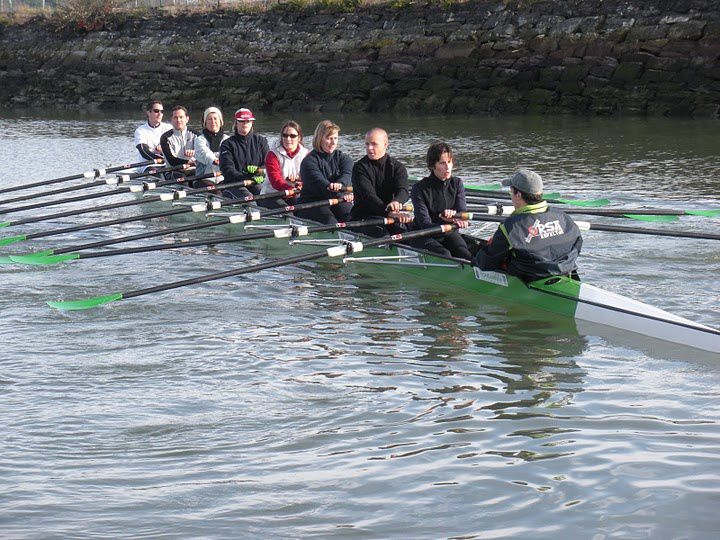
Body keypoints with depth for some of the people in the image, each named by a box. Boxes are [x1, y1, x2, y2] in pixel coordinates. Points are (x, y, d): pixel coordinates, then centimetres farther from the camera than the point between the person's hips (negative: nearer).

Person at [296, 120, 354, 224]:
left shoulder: (343, 158, 12)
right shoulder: (309, 161, -3)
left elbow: (347, 175, -9)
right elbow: (318, 182, -20)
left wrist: (340, 184, -36)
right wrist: (341, 194, -37)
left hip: (338, 203, 4)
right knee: (331, 223, -32)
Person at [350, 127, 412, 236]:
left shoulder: (397, 167, 7)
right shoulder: (359, 168, -2)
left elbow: (403, 190, -13)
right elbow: (368, 196, -17)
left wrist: (396, 202, -40)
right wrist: (389, 212, -35)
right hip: (363, 217, -3)